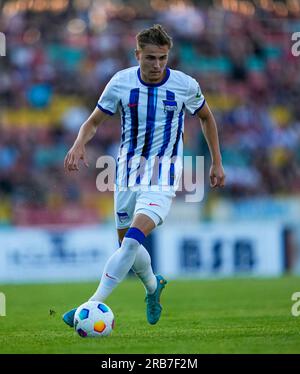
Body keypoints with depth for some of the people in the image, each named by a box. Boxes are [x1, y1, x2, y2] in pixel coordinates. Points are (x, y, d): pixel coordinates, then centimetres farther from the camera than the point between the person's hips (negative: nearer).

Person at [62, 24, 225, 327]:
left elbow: (206, 118, 11)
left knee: (133, 238, -23)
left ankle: (93, 306, -26)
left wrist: (217, 162, 12)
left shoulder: (185, 85, -9)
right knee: (126, 242, 14)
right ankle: (153, 286, 46)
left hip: (163, 174, -3)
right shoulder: (121, 82, -7)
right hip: (128, 170, 3)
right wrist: (79, 145, -20)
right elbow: (93, 122, 1)